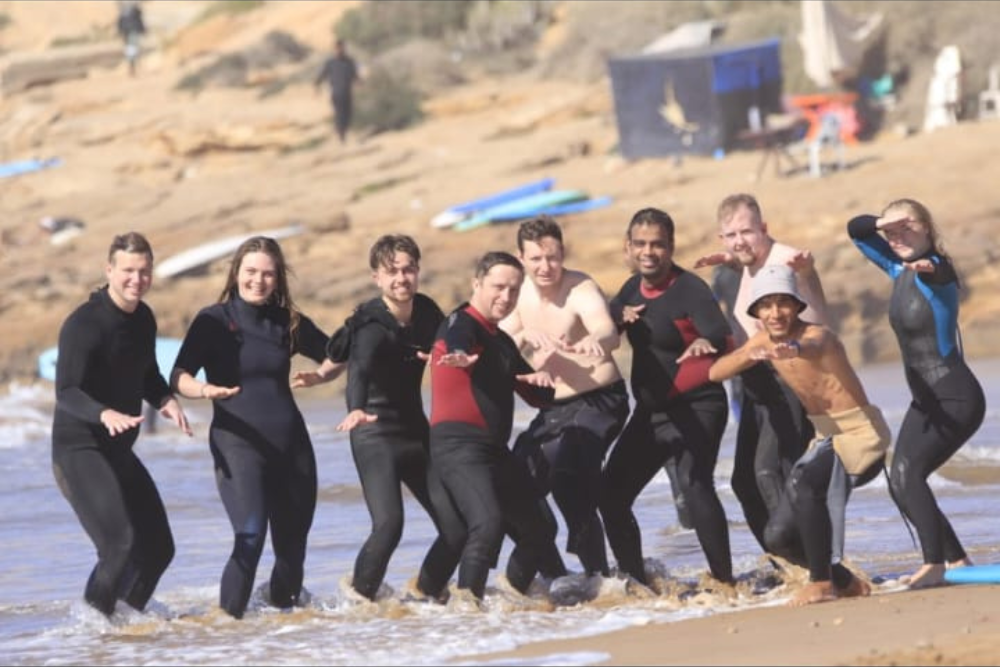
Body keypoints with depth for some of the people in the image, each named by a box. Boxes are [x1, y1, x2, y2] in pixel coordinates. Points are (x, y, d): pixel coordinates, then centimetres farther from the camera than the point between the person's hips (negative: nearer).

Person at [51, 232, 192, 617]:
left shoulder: (144, 319, 8)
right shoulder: (83, 324, -17)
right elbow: (66, 392, -24)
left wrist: (166, 400, -2)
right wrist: (104, 414, -43)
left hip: (119, 451, 9)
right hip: (78, 450, -9)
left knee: (158, 547, 10)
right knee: (121, 544, -23)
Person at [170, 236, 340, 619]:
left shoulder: (289, 322, 9)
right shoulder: (213, 321, -2)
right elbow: (179, 376, -10)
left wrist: (318, 375, -1)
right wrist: (204, 390, -32)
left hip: (290, 443, 4)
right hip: (237, 441, -4)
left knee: (292, 543, 7)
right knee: (250, 535, -22)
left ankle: (284, 611, 28)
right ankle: (228, 617, -15)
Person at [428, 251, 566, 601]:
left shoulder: (503, 342, 21)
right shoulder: (461, 323, -6)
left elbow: (538, 396, 22)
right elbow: (457, 341, -32)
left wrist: (541, 380, -3)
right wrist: (461, 357, -57)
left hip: (495, 448, 9)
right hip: (458, 444, -9)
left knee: (537, 529, 19)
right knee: (488, 522, -30)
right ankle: (468, 596, -25)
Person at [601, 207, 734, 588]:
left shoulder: (690, 289, -14)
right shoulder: (633, 288, 9)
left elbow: (722, 336, -28)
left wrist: (705, 343, -52)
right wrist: (621, 315, 1)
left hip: (696, 408, -8)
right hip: (650, 411, 8)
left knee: (694, 483, -28)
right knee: (611, 492, 6)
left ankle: (724, 580, -27)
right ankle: (634, 581, 19)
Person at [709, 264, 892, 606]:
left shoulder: (817, 335, -21)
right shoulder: (763, 341, 2)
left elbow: (814, 346, -46)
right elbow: (715, 372, -4)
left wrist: (795, 350, -70)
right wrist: (748, 355, -23)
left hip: (861, 435, -9)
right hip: (827, 437, 9)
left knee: (801, 483, -35)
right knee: (780, 534, 5)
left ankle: (822, 583, -25)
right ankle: (845, 582, 26)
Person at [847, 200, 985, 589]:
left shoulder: (936, 269, -16)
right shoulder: (899, 270, 7)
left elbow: (936, 268, -42)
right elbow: (856, 230, 15)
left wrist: (926, 266, -67)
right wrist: (881, 224, -9)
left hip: (956, 399, -9)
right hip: (925, 402, 9)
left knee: (908, 472, -24)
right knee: (901, 483, 5)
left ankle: (935, 565, -29)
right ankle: (957, 560, 14)